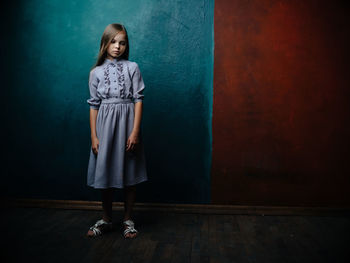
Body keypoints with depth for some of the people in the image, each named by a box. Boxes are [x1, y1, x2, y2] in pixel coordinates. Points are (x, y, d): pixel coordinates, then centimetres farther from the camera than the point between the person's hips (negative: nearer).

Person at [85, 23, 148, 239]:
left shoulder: (132, 68, 0)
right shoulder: (96, 72, 5)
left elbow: (138, 99, -4)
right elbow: (94, 104, 5)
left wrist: (135, 131, -11)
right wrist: (94, 136, 0)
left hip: (127, 123, -1)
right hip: (105, 124, 2)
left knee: (129, 172, 5)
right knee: (105, 172, 8)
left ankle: (128, 220, 20)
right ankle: (106, 219, 25)